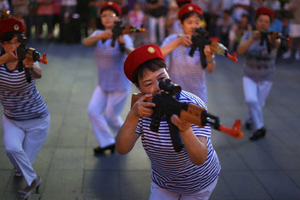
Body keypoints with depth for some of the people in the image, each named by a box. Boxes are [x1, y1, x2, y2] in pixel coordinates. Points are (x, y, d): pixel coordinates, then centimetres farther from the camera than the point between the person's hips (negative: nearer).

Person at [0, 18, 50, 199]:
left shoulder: (28, 60, -22)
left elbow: (38, 74, -44)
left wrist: (31, 67, -66)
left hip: (36, 120, -2)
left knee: (25, 159, 2)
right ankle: (33, 180, 2)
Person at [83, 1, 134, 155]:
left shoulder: (123, 37, -17)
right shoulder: (98, 34, -2)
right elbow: (86, 42, -25)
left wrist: (123, 44, -61)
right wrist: (101, 36, -46)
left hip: (120, 85, -5)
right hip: (103, 84, 5)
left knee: (110, 116, 3)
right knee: (93, 110, -7)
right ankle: (107, 142, 10)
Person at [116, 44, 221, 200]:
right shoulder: (142, 107, -17)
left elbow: (200, 159, -37)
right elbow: (122, 149, -26)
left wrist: (185, 130, -56)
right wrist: (133, 116, -42)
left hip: (198, 184, -2)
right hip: (163, 182, 3)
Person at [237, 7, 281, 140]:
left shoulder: (271, 37, -15)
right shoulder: (248, 35, -9)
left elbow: (276, 45, -40)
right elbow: (240, 51, -27)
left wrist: (274, 42, -65)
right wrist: (252, 39, -44)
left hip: (266, 78, 0)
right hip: (249, 76, 0)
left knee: (258, 104, 9)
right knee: (251, 100, -20)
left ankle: (249, 120, 40)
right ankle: (260, 128, -4)